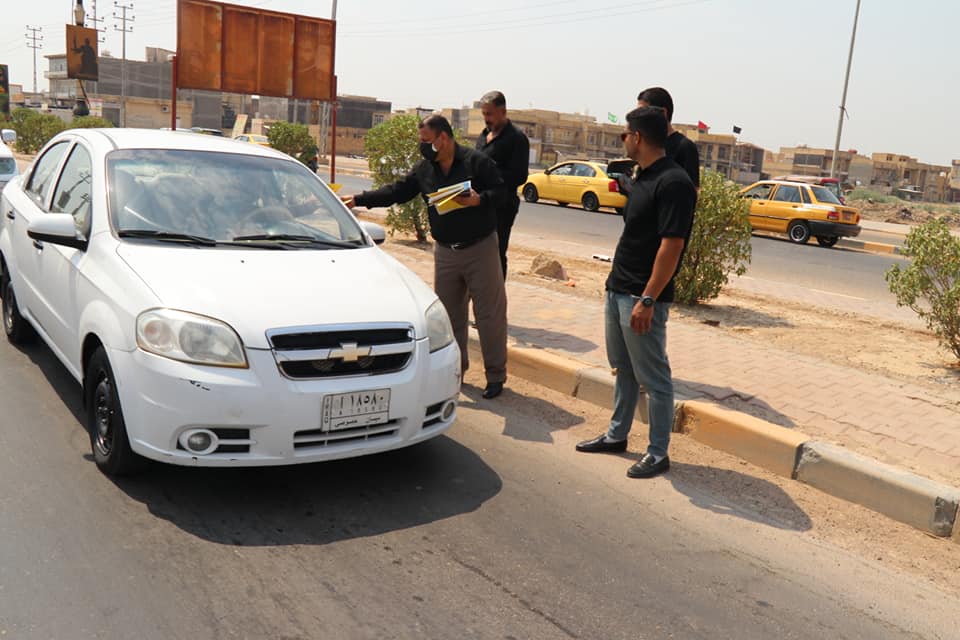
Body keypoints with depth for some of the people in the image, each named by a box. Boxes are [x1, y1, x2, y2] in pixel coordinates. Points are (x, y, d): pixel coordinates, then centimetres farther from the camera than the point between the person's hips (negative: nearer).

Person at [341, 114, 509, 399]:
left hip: (480, 249, -5)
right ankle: (455, 368, 24)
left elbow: (499, 190, -10)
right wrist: (358, 199, 5)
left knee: (490, 313, -2)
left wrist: (479, 200, -27)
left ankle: (495, 375, 8)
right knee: (449, 313, 11)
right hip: (445, 252, 6)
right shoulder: (424, 169, 7)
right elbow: (396, 191, 10)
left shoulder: (477, 162, -10)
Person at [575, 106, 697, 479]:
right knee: (623, 369, 20)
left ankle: (658, 453, 13)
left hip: (642, 297, -10)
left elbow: (671, 245, -23)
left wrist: (648, 300, -24)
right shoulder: (643, 178, 12)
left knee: (653, 378, 1)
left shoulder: (673, 182, -18)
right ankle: (617, 435, 33)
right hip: (618, 290, 10)